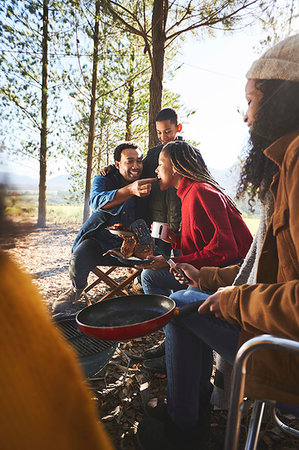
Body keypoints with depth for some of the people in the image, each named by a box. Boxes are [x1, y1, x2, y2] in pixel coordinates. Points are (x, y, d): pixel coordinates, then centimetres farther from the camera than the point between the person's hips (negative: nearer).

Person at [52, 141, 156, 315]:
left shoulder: (147, 184, 1)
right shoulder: (103, 180, -5)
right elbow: (97, 201, -29)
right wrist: (131, 190, -46)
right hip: (100, 241, -1)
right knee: (79, 259, -28)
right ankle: (77, 289, 9)